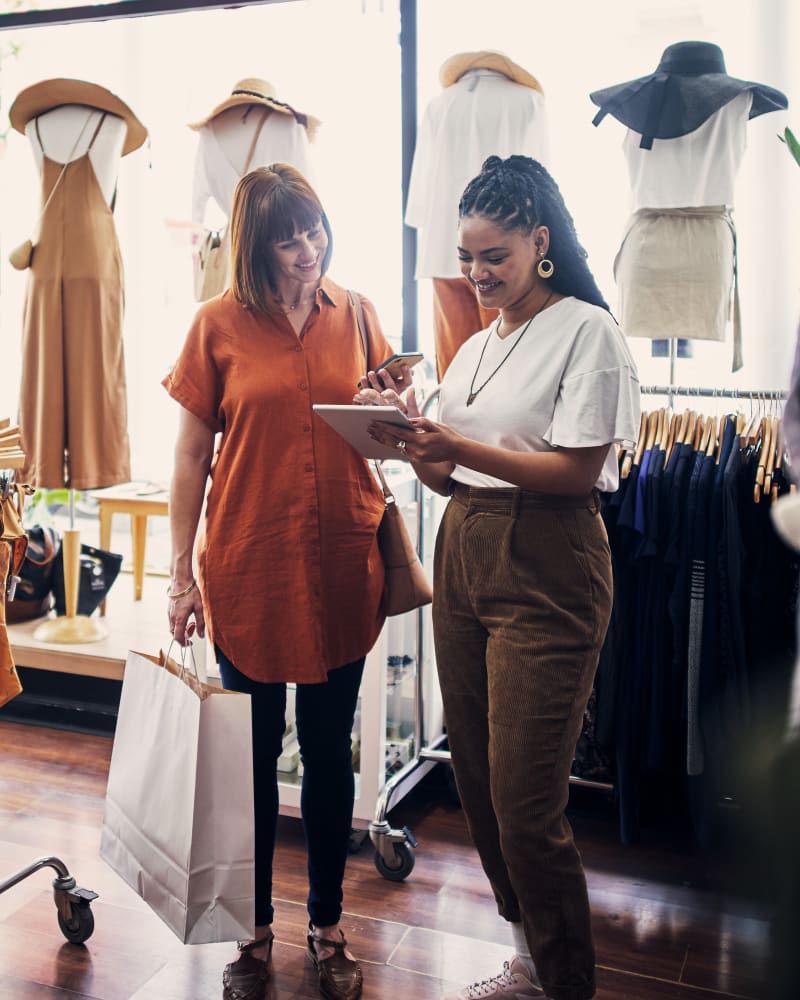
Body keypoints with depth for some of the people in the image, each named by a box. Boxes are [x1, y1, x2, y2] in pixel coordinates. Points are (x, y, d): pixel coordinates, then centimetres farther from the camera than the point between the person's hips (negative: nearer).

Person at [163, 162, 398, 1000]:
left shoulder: (356, 317, 4)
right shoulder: (220, 324, -2)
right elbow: (191, 456, -1)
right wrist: (182, 574, -3)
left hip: (341, 569, 2)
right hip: (249, 569, -1)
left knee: (330, 754, 13)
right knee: (252, 757, 11)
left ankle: (327, 928, 32)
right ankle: (254, 931, 31)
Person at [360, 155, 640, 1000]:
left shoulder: (586, 331, -6)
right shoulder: (475, 347, 17)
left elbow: (579, 470, -14)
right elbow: (451, 476, 15)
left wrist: (457, 446, -20)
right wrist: (410, 438, -4)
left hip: (544, 571, -8)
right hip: (463, 557, 8)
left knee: (525, 802, -5)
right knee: (475, 779, 13)